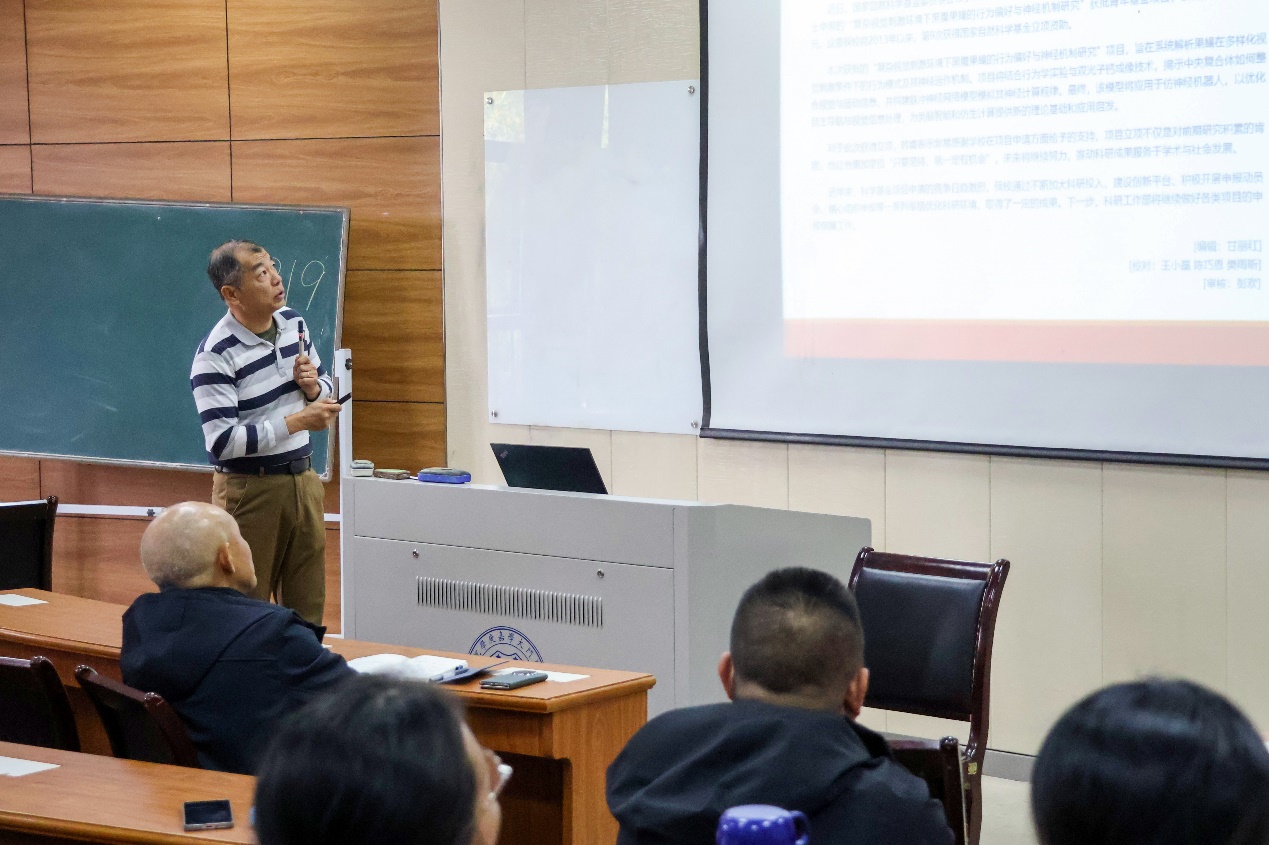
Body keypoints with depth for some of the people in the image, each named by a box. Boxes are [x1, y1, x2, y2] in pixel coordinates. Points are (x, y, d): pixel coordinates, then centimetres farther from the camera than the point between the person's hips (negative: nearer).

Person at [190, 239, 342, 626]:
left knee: (308, 612, 11)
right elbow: (222, 442, -22)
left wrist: (313, 387, -5)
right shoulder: (215, 355, -17)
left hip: (303, 480, 6)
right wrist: (298, 421, -23)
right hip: (249, 489, -6)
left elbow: (326, 388, 19)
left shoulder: (293, 323, 5)